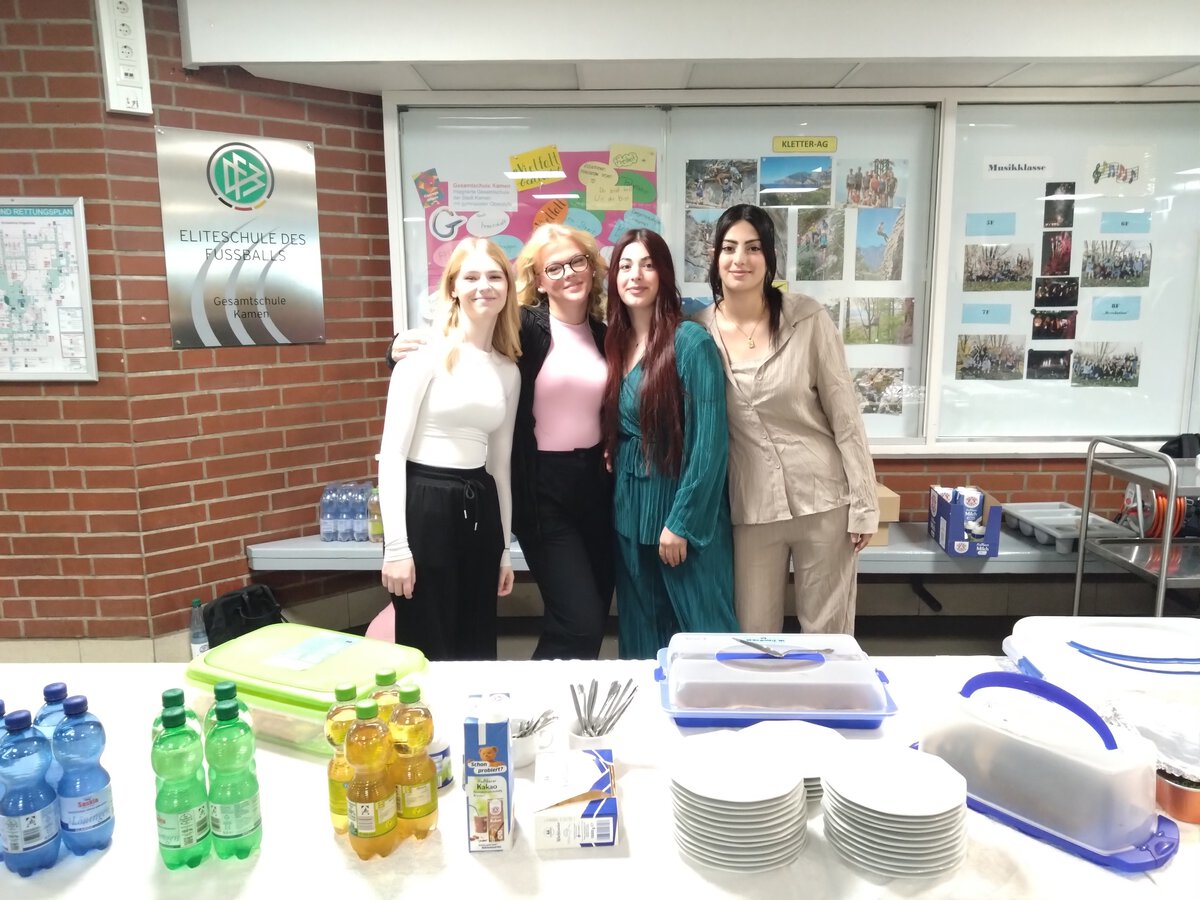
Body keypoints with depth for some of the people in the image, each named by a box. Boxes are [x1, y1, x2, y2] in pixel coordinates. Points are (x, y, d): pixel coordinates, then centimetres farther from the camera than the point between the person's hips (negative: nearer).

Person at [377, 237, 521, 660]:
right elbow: (392, 452, -11)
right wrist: (396, 545, -16)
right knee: (428, 655, 5)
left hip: (480, 507, 6)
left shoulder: (509, 371, 11)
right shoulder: (426, 355, -8)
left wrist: (504, 547, 15)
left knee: (479, 651, 15)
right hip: (424, 505, -6)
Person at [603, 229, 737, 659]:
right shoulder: (615, 343, 7)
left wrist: (682, 522, -16)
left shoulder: (690, 341, -12)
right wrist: (616, 472, 4)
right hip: (630, 510, 6)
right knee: (641, 633, 16)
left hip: (684, 511, -6)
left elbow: (709, 440, -16)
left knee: (701, 630, 6)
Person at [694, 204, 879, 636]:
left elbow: (844, 414, -6)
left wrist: (864, 503, -6)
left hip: (823, 499, -2)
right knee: (753, 633, 12)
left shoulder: (808, 319, -9)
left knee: (828, 631, 12)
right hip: (751, 507, 2)